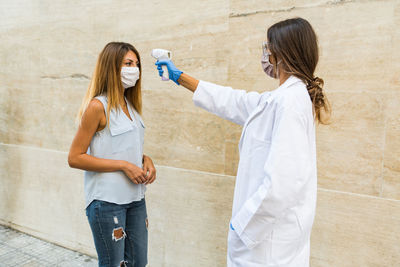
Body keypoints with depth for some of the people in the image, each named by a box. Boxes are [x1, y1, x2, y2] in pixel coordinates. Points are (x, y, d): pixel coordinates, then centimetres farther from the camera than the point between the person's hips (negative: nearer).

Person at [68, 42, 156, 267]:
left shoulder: (130, 105, 9)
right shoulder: (98, 106, -13)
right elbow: (75, 158, -14)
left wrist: (146, 159, -2)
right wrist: (123, 165, -19)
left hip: (135, 197, 7)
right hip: (107, 200, -7)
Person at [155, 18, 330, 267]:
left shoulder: (290, 100, -21)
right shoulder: (279, 98, 9)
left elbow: (282, 181, -28)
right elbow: (232, 101, 17)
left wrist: (242, 224, -17)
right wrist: (180, 77, 22)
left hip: (271, 227, -9)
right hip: (269, 218, 9)